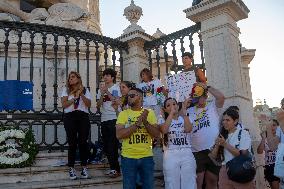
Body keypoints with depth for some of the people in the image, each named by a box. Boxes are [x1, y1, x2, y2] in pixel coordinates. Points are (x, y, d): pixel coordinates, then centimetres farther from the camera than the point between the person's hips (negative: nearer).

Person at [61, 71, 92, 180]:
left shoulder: (85, 90, 12)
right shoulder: (66, 90, 11)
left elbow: (89, 104, 1)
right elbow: (64, 104, -2)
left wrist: (81, 94, -8)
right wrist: (75, 97, -8)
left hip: (83, 117, 1)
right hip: (70, 117, 0)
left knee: (83, 142, -1)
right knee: (72, 143, 0)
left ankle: (84, 167, 9)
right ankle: (71, 168, 9)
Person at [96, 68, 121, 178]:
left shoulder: (116, 88, 0)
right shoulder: (101, 89, 15)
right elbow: (98, 105, 7)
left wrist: (107, 92, -14)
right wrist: (102, 94, -7)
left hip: (113, 118, -6)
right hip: (104, 119, 6)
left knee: (113, 144, -7)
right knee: (106, 145, 9)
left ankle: (116, 169, 1)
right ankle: (112, 167, 20)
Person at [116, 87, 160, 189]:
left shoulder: (149, 113, 2)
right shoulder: (123, 114, -2)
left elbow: (157, 134, -3)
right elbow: (119, 135, -14)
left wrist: (145, 122, -18)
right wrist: (137, 123, -19)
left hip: (147, 157, 1)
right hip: (128, 157, -1)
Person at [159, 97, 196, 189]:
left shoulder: (184, 119, 10)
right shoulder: (163, 121, 6)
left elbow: (188, 129, -12)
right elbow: (164, 130, -17)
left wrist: (184, 112, -10)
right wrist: (171, 113, -12)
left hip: (187, 154, 1)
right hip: (170, 155, -1)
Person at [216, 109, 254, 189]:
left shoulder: (244, 133, -5)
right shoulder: (223, 135, 9)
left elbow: (243, 155, -17)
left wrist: (225, 144, -18)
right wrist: (217, 145, -12)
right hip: (225, 171, 4)